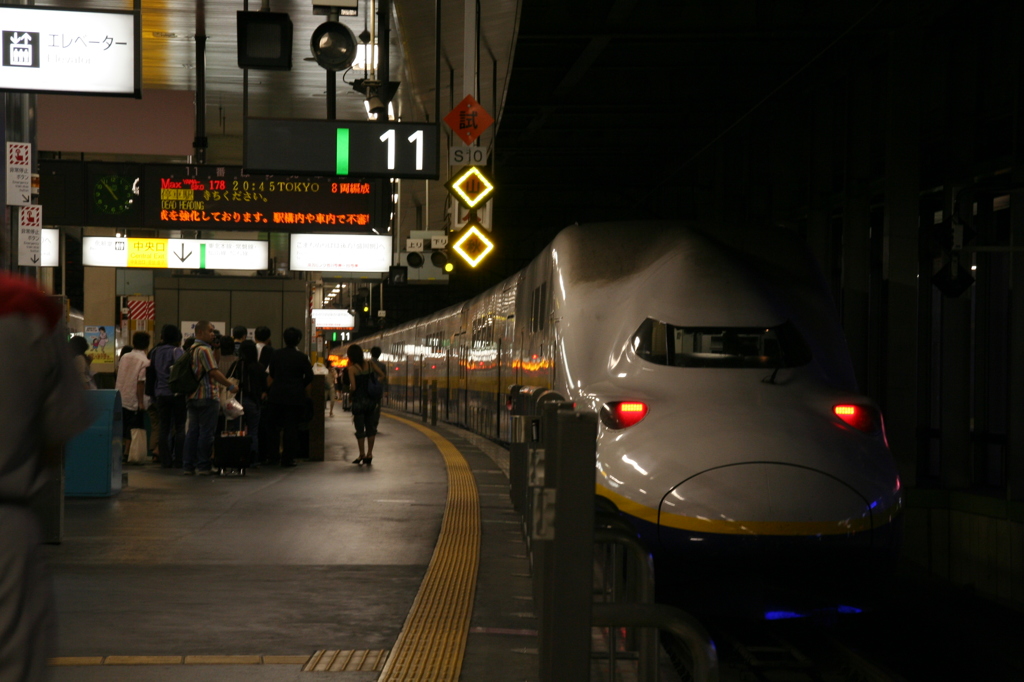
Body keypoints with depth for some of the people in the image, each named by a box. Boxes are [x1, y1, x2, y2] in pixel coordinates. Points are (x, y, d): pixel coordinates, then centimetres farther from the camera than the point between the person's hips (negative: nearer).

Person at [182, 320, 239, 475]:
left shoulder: (192, 349, 17)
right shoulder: (204, 349, -12)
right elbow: (213, 372, -18)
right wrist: (230, 385, -11)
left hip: (192, 397, 9)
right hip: (207, 397, -9)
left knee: (192, 432, 9)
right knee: (206, 432, -4)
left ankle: (188, 465, 9)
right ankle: (202, 466, -2)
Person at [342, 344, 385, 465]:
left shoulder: (351, 369, -12)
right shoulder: (370, 364, 0)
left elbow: (353, 387, -17)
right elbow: (382, 375, 3)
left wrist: (349, 390, 4)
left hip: (358, 401, -4)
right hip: (372, 400, 4)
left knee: (360, 429, 4)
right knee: (371, 427, 12)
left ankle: (362, 454, 7)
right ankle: (369, 454, 13)